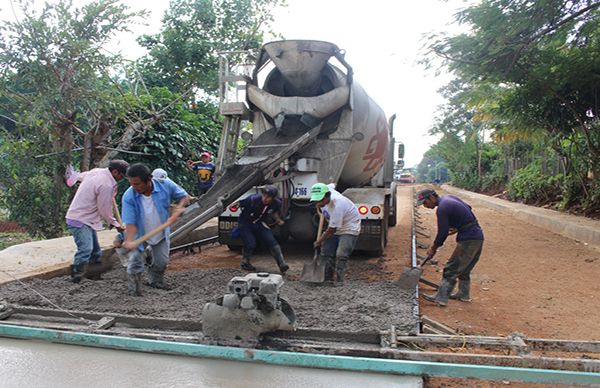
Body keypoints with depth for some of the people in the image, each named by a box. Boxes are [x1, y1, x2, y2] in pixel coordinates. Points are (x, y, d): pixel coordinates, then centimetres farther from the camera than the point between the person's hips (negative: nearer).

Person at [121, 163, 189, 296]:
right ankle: (134, 292, 16)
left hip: (161, 234, 2)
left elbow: (184, 196, -8)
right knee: (134, 263, -7)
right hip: (139, 235, -2)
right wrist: (129, 241, -45)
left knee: (161, 262, 11)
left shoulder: (166, 185, -23)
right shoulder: (128, 197, -27)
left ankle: (155, 282, 42)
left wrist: (178, 208, -27)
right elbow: (130, 222, -30)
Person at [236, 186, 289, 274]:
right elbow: (239, 204, -13)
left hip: (259, 224, 3)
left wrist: (278, 220, -3)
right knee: (250, 244, -18)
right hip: (245, 224, -3)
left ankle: (282, 265, -14)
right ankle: (244, 263, 12)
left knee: (272, 241, -14)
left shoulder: (276, 204, -14)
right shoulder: (253, 199, -28)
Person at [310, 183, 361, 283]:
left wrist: (319, 241, -14)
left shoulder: (337, 205, -36)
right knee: (326, 254, 5)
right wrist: (320, 205, 21)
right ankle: (327, 279, 12)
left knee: (341, 255, -21)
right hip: (335, 227, 9)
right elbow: (332, 185, 16)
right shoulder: (327, 189, -13)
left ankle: (339, 281, -13)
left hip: (349, 228, -9)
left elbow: (332, 229, -27)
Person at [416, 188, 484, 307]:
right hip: (478, 236, 10)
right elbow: (468, 210, 22)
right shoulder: (450, 198, 12)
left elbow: (442, 232, -13)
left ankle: (441, 297, -4)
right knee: (464, 269, 21)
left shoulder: (442, 208, -16)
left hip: (468, 240, -10)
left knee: (451, 269, -5)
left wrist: (433, 248, 1)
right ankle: (464, 294, 31)